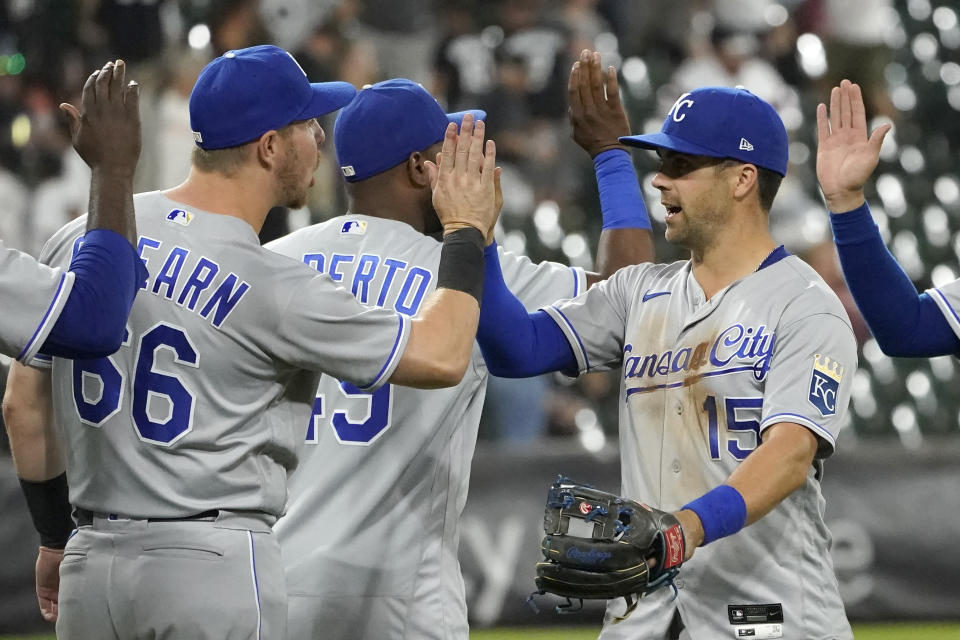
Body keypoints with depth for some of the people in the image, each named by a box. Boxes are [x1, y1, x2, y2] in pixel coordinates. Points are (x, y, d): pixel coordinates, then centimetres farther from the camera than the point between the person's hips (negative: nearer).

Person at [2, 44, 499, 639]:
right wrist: (467, 230, 5)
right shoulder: (272, 285, -13)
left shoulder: (75, 241, 5)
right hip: (216, 567, -6)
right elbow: (441, 356, -9)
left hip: (91, 564, 6)